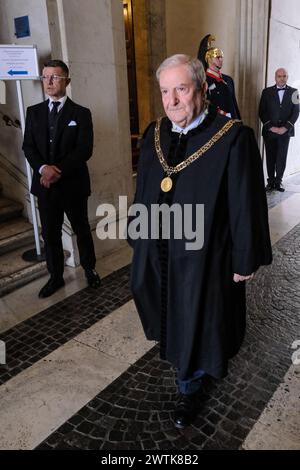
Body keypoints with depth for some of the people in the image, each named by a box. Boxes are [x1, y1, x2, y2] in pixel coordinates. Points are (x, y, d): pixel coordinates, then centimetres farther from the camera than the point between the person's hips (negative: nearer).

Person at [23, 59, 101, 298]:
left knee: (82, 230, 12)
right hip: (45, 185, 3)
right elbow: (28, 147, 3)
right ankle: (56, 276, 26)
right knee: (50, 234, 10)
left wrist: (59, 171, -19)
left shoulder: (81, 113, -2)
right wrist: (43, 168, -17)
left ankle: (89, 269, 32)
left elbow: (85, 149, -11)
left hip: (73, 184, -3)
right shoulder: (34, 112, 8)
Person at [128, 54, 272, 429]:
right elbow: (143, 192, 9)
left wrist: (245, 260, -9)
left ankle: (188, 389, 43)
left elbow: (246, 205, -13)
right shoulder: (154, 134, 0)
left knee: (197, 324, 14)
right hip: (157, 253, 6)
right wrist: (138, 236, 13)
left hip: (203, 257, -5)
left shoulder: (233, 138, -18)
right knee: (173, 317, 24)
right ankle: (191, 374, 56)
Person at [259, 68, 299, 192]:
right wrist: (271, 127, -9)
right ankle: (270, 182, 11)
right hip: (269, 131, 0)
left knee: (282, 158, 1)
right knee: (270, 158, 4)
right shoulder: (267, 92, 4)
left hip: (285, 131, 0)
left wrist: (285, 127, -9)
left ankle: (278, 182, 9)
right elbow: (262, 112, 1)